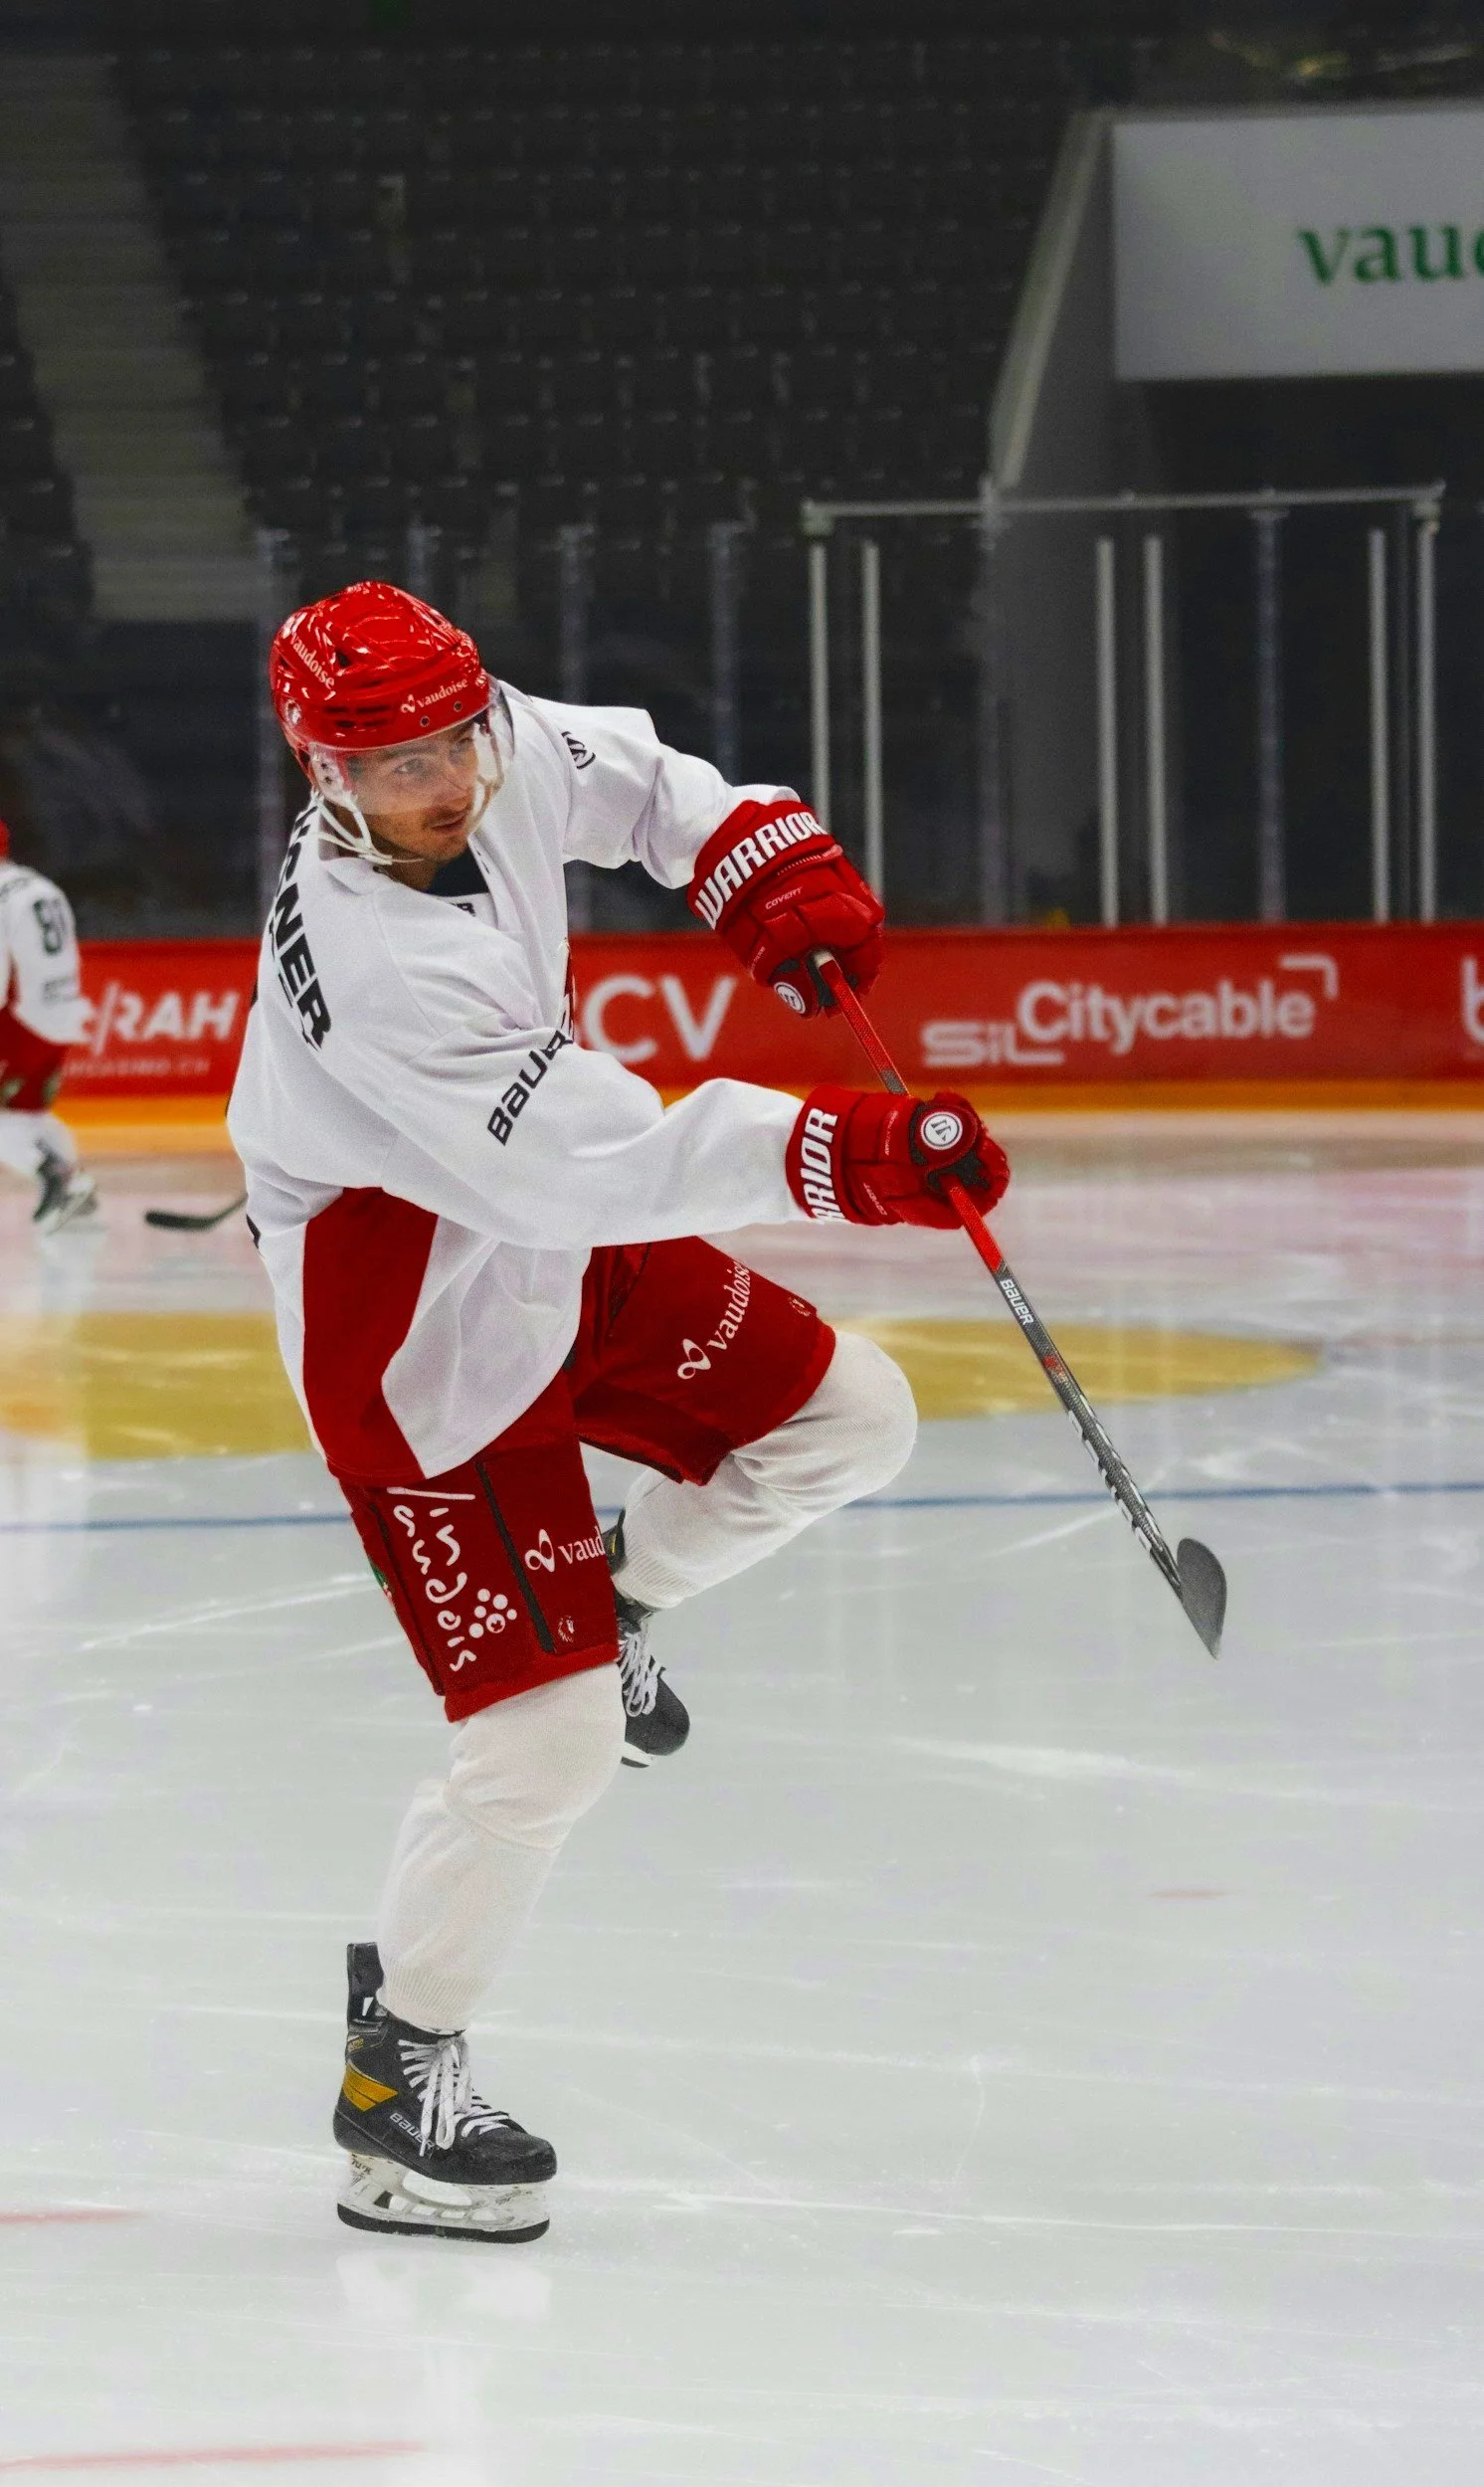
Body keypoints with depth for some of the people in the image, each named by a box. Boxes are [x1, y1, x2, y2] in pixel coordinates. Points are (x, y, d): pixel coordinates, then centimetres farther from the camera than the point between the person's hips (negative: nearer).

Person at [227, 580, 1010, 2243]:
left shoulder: (500, 750, -12)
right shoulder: (372, 959, -36)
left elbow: (626, 780, 11)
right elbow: (595, 1157, -40)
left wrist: (766, 862, -7)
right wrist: (841, 1157, -45)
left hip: (557, 1244, 8)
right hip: (420, 1338, -8)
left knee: (844, 1419, 13)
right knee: (549, 1735, -9)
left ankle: (615, 1598, 36)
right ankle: (395, 2077, 7)